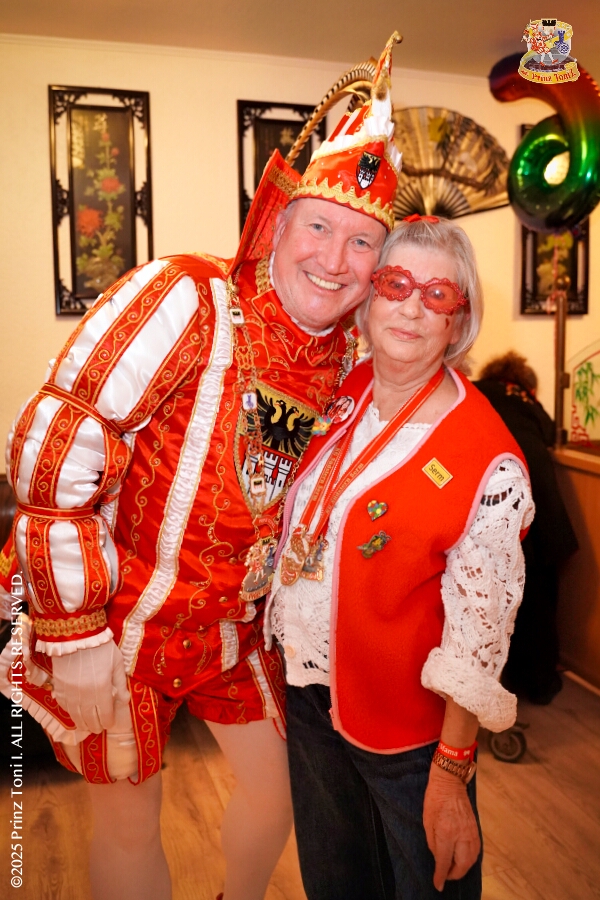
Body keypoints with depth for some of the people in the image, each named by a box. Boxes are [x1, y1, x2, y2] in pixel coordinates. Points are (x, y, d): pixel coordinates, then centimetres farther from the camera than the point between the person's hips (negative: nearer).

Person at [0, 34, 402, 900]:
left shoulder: (350, 357, -1)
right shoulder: (188, 298, -22)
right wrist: (76, 634, -22)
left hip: (236, 626, 6)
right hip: (119, 623, -5)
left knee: (276, 789, 19)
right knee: (130, 822, 13)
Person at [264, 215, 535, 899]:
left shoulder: (486, 462, -24)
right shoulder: (343, 393, -5)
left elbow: (479, 635, -20)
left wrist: (451, 775, -15)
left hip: (404, 732, -5)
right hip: (306, 692, 6)